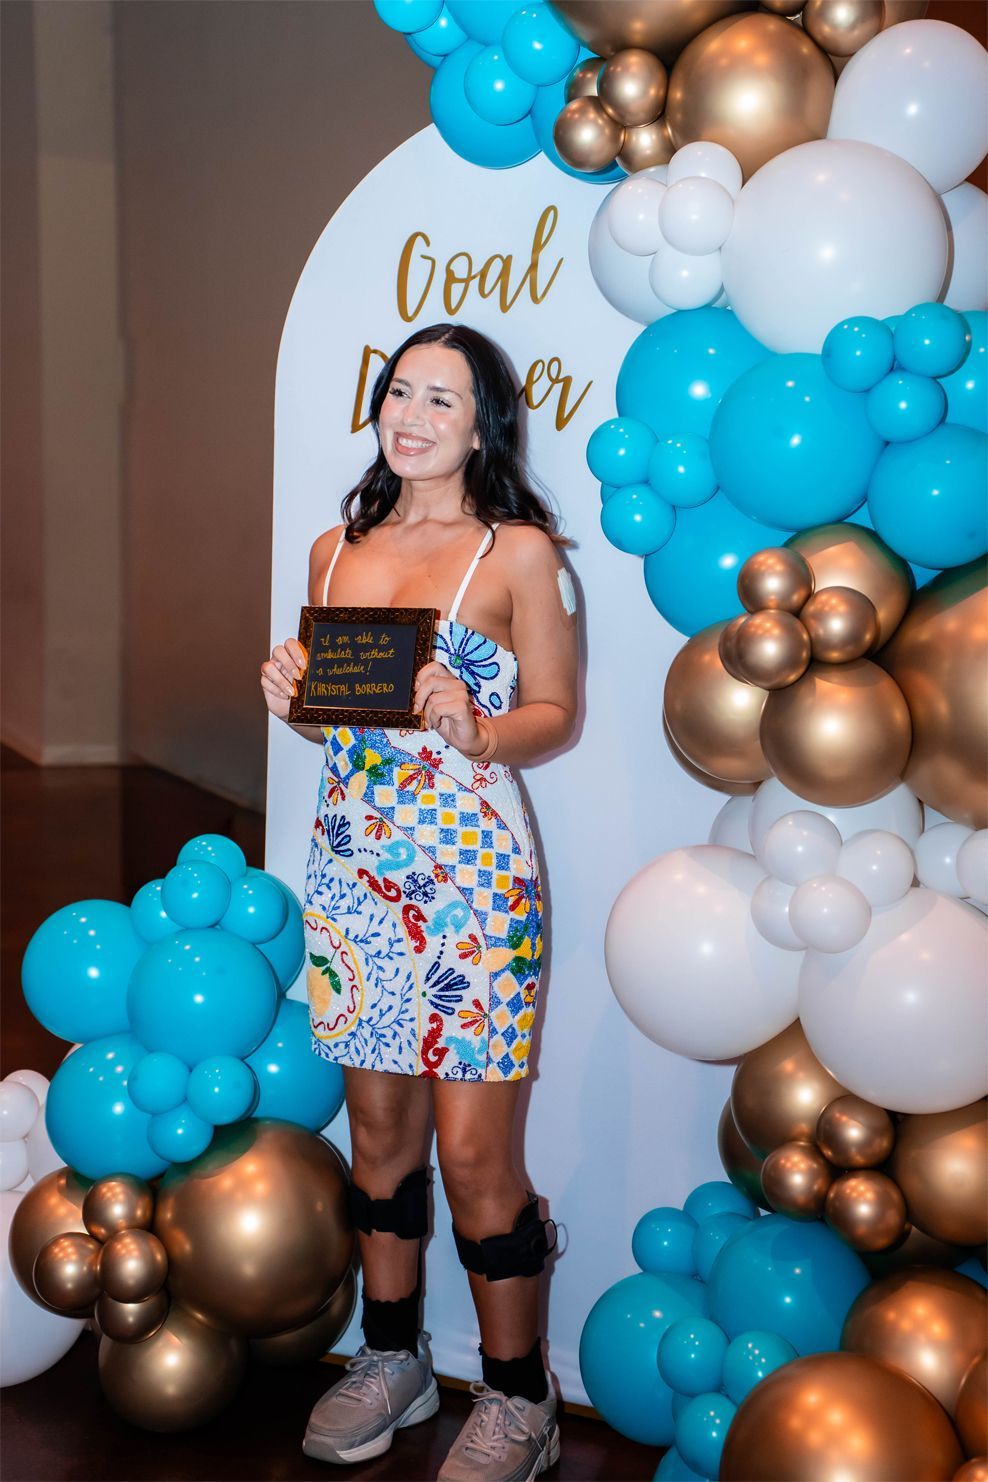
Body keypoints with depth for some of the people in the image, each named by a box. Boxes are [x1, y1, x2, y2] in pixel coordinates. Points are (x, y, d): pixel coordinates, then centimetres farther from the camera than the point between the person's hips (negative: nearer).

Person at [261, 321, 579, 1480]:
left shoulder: (518, 551, -2)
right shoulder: (335, 549, 13)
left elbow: (556, 715, -3)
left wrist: (476, 730, -22)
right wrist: (291, 698, -3)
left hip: (470, 872, -5)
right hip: (351, 870, 5)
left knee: (473, 1152, -2)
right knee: (378, 1129, 14)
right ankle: (392, 1357, 32)